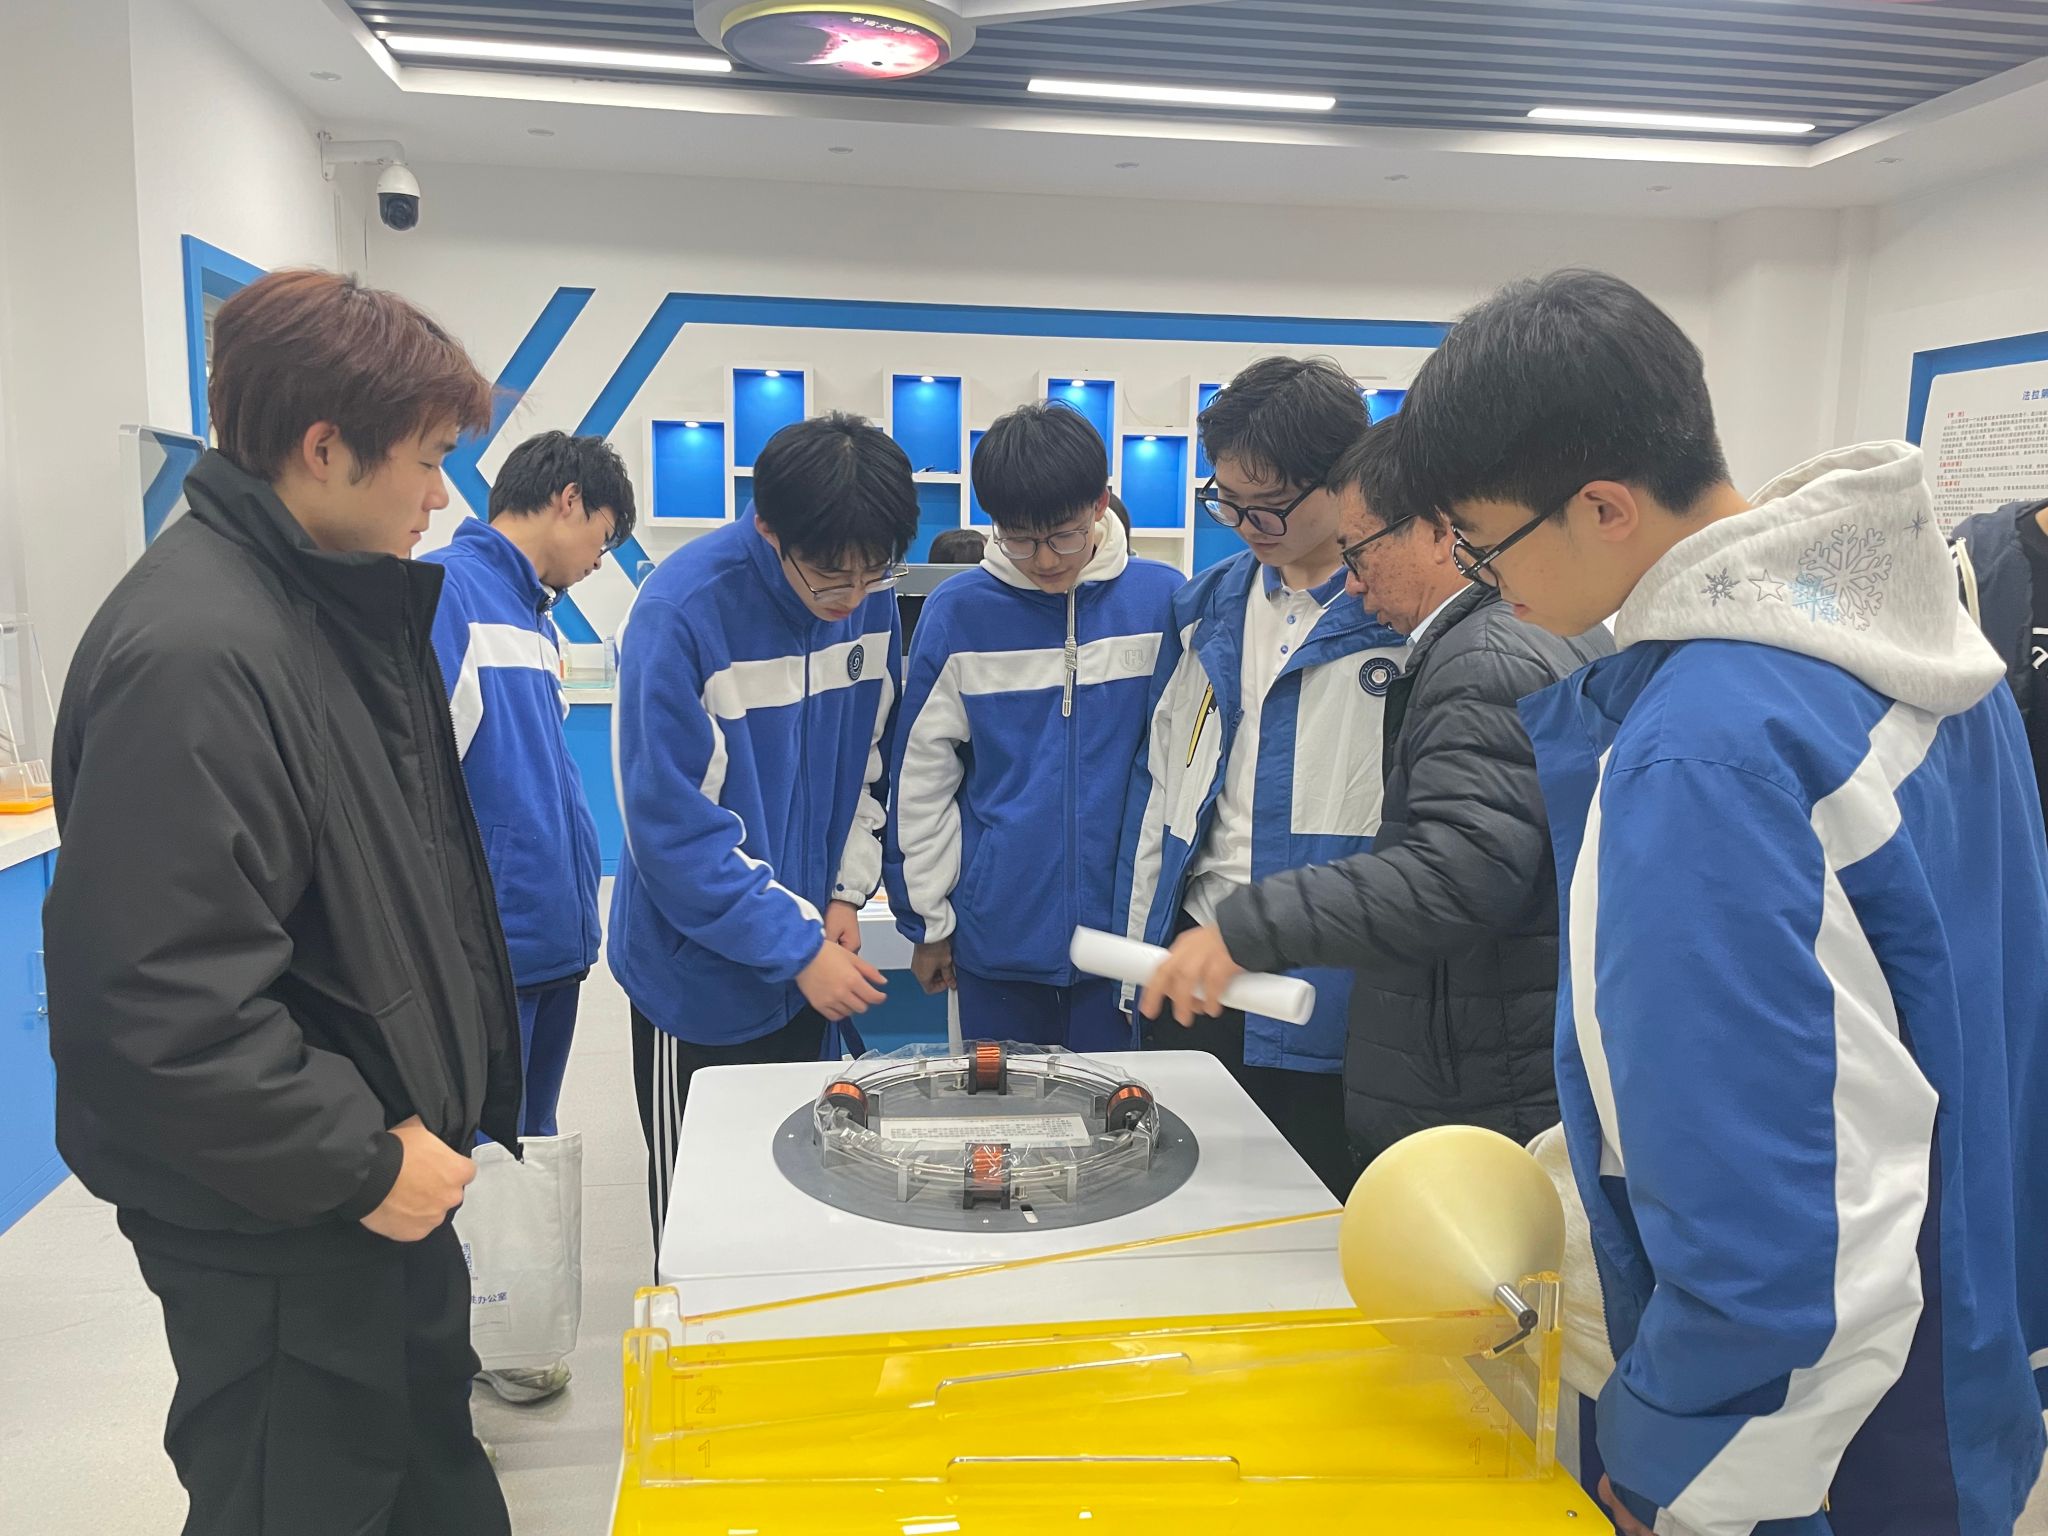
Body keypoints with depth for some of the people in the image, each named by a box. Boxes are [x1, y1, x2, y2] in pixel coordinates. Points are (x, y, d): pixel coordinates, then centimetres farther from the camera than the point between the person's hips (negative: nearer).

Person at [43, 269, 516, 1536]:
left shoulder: (342, 602, 5)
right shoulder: (193, 651, -25)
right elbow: (165, 1000, -28)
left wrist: (415, 1129, 12)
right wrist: (363, 1160, -19)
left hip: (385, 1162, 9)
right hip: (274, 1234, -8)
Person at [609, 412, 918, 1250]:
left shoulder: (872, 597, -6)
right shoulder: (682, 610, -23)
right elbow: (675, 826, -21)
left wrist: (845, 893, -3)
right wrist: (798, 945, -19)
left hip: (810, 962, 5)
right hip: (702, 972, -5)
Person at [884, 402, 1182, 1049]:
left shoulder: (1163, 600, -4)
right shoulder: (957, 610, -4)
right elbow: (921, 774, 1)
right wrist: (930, 918, 4)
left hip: (1126, 925, 0)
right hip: (997, 931, 1)